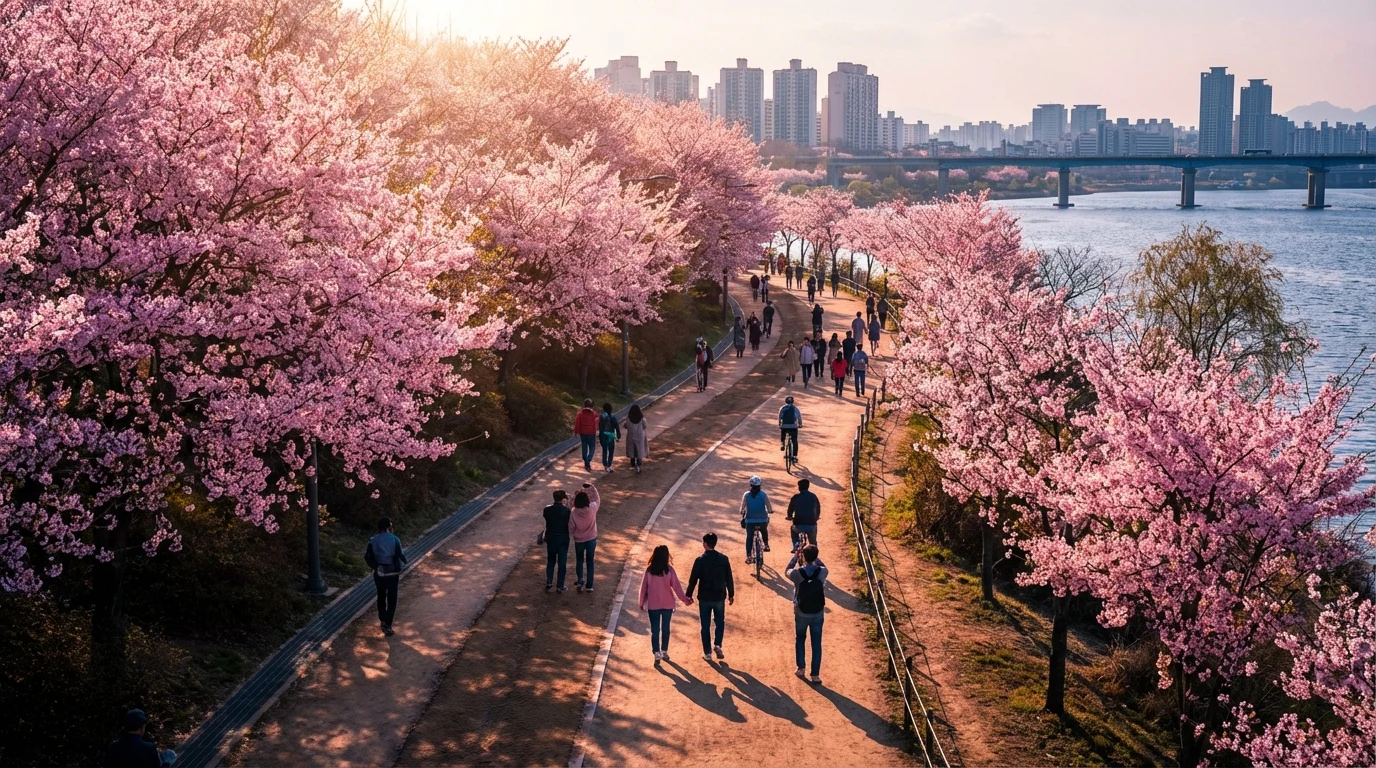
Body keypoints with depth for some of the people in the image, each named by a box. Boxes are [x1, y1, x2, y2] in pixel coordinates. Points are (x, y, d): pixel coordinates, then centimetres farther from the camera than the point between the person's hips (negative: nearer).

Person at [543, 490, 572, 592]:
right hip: (563, 540, -2)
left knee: (550, 561, 18)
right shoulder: (567, 511, -16)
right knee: (562, 563, 9)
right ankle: (560, 586, 13)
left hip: (550, 539, 2)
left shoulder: (547, 510, -9)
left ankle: (549, 584, 17)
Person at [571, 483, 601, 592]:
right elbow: (597, 499, 2)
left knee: (579, 560, 21)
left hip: (579, 540, -1)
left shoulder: (573, 513, -20)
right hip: (591, 539, 1)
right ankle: (589, 585, 15)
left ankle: (580, 580, 9)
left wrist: (569, 535, 10)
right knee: (590, 561, 13)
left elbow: (571, 528, -10)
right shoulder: (592, 509, -19)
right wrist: (592, 487, 4)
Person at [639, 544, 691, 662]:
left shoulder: (649, 570, -7)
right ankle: (664, 652, 21)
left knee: (655, 630, 4)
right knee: (665, 628, 14)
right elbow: (676, 586, -8)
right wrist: (685, 599, 2)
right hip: (667, 604, 0)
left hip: (653, 604, 0)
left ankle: (657, 653, -3)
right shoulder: (669, 570, -10)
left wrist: (642, 602, 10)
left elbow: (644, 587, -2)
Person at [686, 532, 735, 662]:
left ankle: (707, 653, 10)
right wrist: (731, 594, 13)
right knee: (720, 622, 20)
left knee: (705, 626, 8)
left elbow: (693, 579, -7)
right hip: (719, 597, 2)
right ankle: (717, 645, 3)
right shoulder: (724, 559, -4)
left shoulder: (700, 560, -11)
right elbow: (729, 578, 1)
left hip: (704, 598, -2)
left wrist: (689, 595, 5)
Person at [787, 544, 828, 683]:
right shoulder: (822, 572, -14)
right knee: (816, 644, 8)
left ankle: (800, 668, 22)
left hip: (801, 613, 0)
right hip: (818, 614, 0)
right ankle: (815, 675, 8)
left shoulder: (797, 573, -18)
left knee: (800, 639, 24)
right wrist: (814, 556, 8)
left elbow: (786, 572, 6)